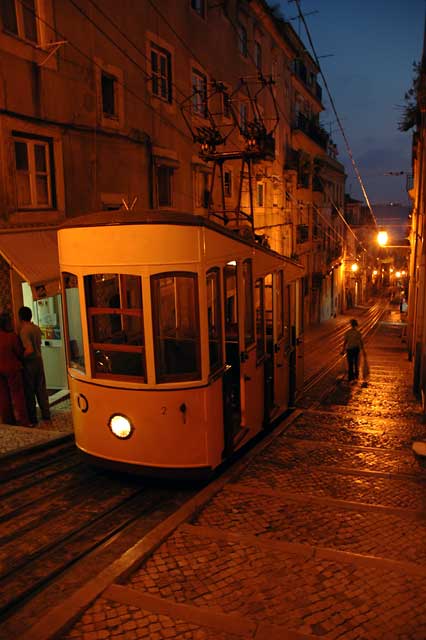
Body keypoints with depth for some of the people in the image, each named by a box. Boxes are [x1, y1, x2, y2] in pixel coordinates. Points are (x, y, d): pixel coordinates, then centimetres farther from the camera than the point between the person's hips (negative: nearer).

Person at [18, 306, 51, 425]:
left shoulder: (24, 330, -19)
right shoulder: (37, 328, 4)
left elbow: (29, 350, -27)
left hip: (29, 362, -7)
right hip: (39, 359, 7)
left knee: (29, 391, 4)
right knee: (41, 388, 14)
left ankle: (32, 418, 11)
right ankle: (46, 414, 20)